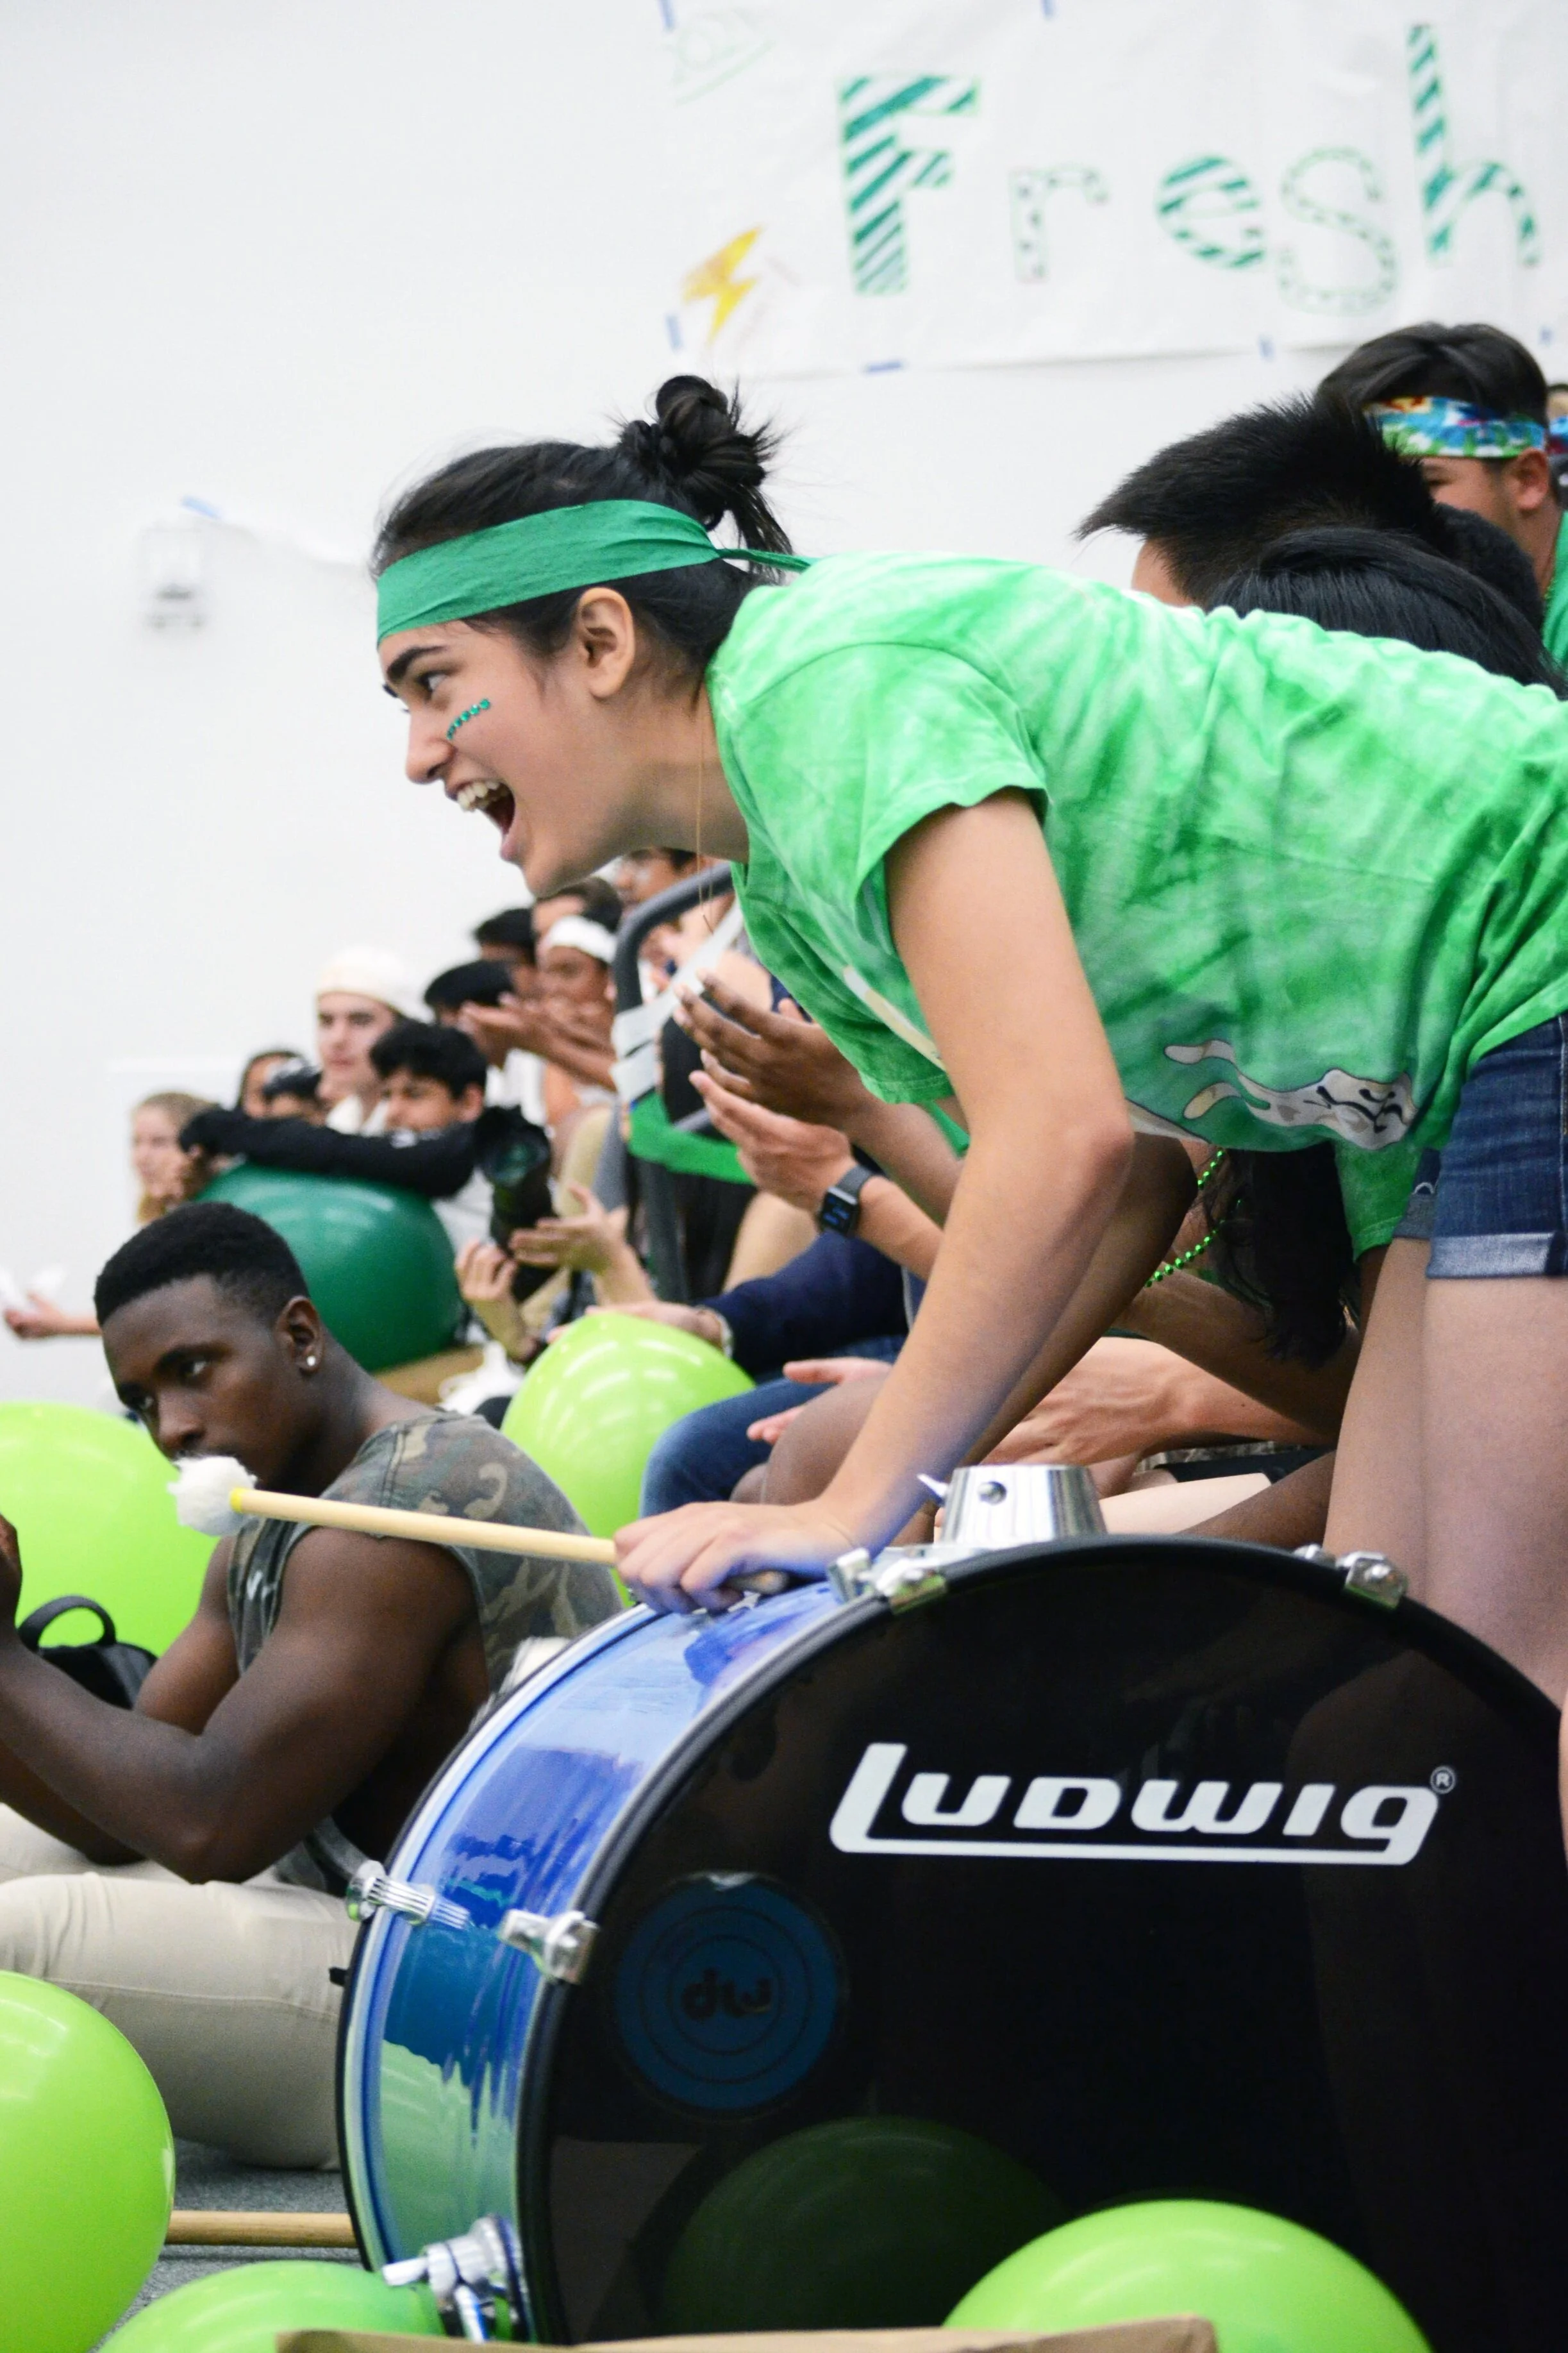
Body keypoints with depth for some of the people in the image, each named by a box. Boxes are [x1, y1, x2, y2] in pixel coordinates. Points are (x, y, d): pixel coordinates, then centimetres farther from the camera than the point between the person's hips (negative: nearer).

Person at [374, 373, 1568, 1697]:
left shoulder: (834, 677, -18)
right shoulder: (789, 915, 12)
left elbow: (1063, 1137, -27)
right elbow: (1137, 1170, 14)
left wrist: (861, 1503, -21)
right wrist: (914, 1458, 3)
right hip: (1446, 1086, 9)